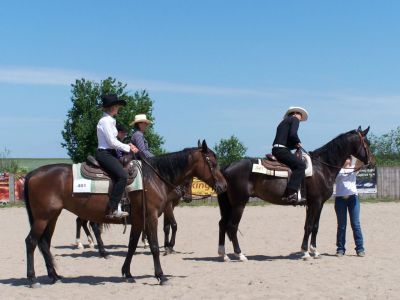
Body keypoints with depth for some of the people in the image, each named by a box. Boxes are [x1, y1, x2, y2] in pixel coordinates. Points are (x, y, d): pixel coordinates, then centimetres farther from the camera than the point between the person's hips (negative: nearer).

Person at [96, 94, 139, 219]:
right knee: (122, 175, -26)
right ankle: (112, 209, -27)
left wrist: (126, 145, 9)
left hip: (110, 153, 11)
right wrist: (128, 148, -8)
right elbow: (112, 142, -16)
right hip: (104, 154, -11)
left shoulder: (110, 120, 19)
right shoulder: (105, 121, -12)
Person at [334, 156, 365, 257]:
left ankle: (360, 248, 4)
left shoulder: (354, 168, 9)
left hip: (353, 197, 1)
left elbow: (360, 163, -8)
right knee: (341, 225, 3)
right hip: (340, 198, -1)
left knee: (356, 224, 0)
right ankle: (340, 248, 8)